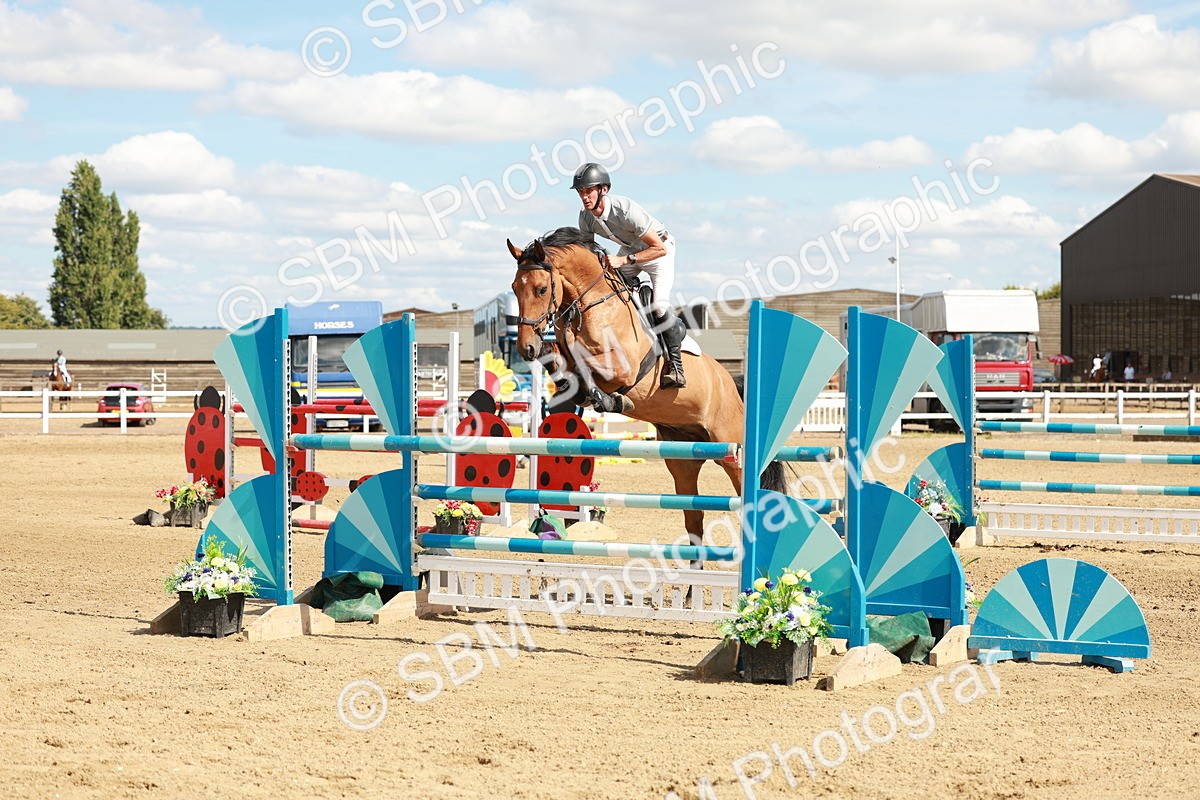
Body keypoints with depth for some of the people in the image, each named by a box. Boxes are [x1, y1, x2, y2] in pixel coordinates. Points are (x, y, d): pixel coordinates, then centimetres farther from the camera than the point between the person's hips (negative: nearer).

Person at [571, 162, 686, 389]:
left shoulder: (626, 210, -36)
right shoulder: (586, 217, -17)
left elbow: (660, 249, -33)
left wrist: (623, 260, -39)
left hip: (659, 249, -6)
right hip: (629, 249, 6)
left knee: (659, 306, -23)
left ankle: (675, 364, -8)